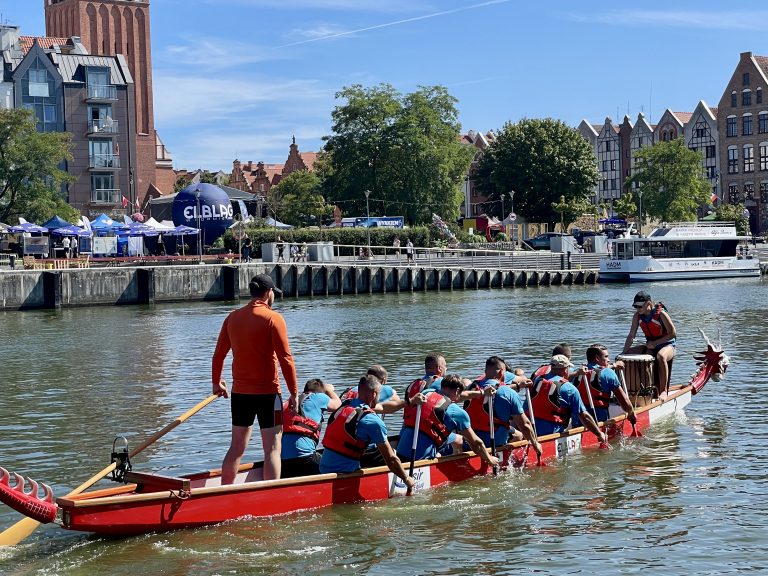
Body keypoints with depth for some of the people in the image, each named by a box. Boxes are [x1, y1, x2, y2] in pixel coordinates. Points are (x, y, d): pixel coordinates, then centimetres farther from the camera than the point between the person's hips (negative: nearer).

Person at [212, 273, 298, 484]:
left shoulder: (233, 317, 6)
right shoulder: (273, 318, -10)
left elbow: (218, 354, 11)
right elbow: (285, 359, -13)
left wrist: (216, 382, 26)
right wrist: (294, 393, -7)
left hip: (240, 392, 5)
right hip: (268, 392, -5)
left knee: (236, 448, 15)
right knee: (272, 449, 0)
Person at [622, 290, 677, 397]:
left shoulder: (660, 314, -20)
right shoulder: (637, 316, -3)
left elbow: (673, 334, -18)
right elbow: (631, 336, 0)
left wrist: (655, 343, -22)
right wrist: (624, 353, -10)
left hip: (666, 345, -7)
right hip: (650, 346, 7)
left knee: (661, 356, -40)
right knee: (628, 353, -7)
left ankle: (663, 390, -35)